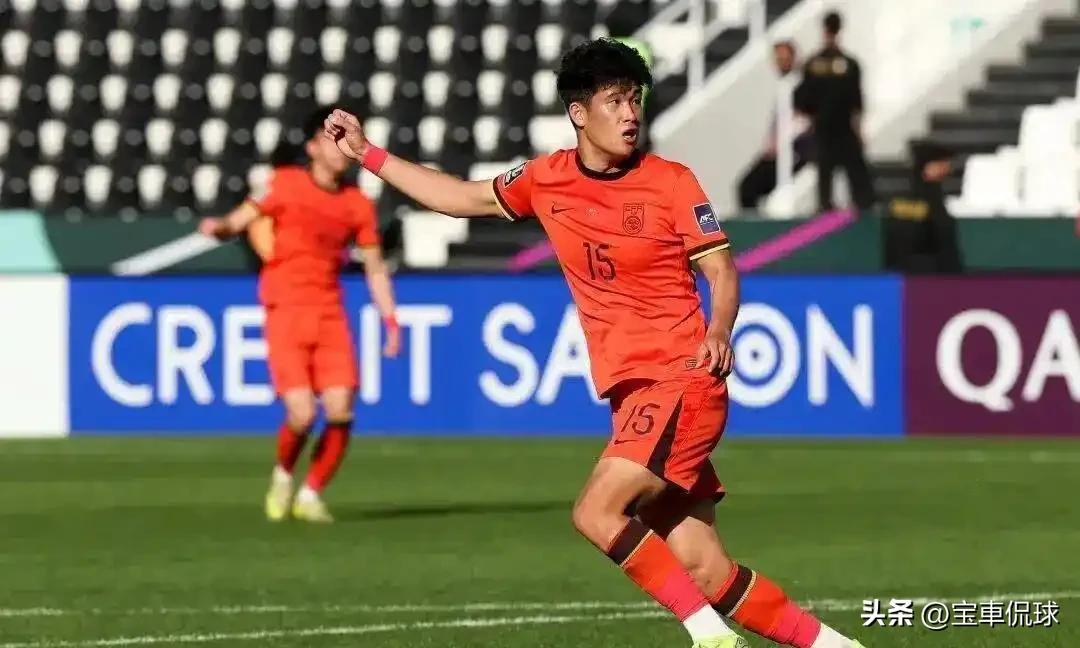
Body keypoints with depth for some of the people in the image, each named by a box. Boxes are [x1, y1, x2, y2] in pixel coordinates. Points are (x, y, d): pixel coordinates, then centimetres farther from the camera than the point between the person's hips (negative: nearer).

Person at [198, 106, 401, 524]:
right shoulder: (286, 185, -1)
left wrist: (390, 320, 7)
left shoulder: (357, 205, 8)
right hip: (286, 312, -4)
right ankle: (283, 476, 18)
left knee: (341, 414, -8)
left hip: (330, 314, 4)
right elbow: (238, 222, -1)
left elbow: (374, 266, 15)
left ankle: (311, 495, 11)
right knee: (302, 416, -14)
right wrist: (219, 227, -25)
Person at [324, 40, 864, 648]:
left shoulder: (671, 182, -3)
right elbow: (466, 198, 24)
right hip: (631, 393, 5)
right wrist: (368, 153, 25)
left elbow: (721, 271, -3)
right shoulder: (547, 179, 10)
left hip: (684, 382, -5)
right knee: (705, 572, -2)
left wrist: (719, 330, -23)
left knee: (597, 512, -21)